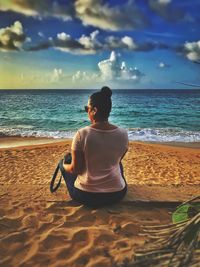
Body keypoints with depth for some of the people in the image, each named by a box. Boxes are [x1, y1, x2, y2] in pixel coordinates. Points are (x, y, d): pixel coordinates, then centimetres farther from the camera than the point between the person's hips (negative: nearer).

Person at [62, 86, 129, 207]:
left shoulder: (82, 134, -21)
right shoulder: (123, 133, -10)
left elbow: (76, 169, -12)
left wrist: (64, 166, 10)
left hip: (85, 196, -3)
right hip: (117, 194, 4)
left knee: (65, 159, 23)